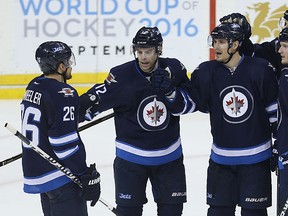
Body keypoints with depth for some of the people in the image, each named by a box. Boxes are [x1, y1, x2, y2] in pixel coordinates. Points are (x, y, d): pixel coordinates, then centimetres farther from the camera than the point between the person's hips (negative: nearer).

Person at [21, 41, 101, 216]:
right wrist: (88, 176, -19)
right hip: (60, 178, -10)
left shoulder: (33, 87, 9)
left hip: (37, 173, 10)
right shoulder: (62, 94, -20)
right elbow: (66, 142, -24)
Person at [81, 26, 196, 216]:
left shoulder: (174, 69, -7)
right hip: (131, 156, -2)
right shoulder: (121, 76, -16)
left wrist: (169, 91, -24)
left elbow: (189, 105, -6)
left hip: (169, 156, 3)